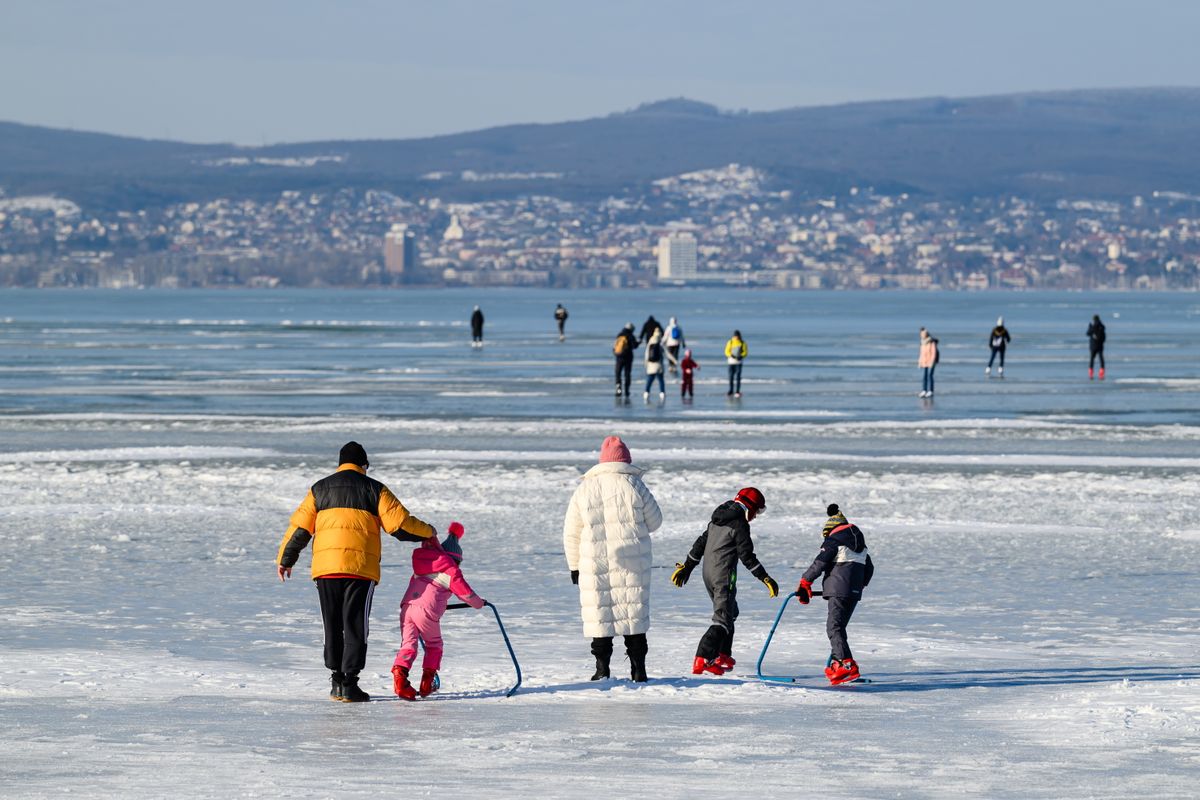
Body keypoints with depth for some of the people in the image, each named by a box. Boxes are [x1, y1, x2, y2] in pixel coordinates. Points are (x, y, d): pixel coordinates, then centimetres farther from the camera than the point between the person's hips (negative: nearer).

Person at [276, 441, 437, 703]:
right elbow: (400, 523, 2)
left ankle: (336, 680, 15)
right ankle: (349, 684, -8)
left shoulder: (319, 489, 14)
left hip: (325, 566, 2)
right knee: (355, 625, -1)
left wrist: (285, 559, 23)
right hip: (361, 567, -2)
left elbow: (299, 527, 13)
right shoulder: (374, 489, 7)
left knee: (333, 624, 13)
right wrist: (427, 532, 20)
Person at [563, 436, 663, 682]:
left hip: (595, 565, 0)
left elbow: (571, 533, 5)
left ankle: (602, 669, 4)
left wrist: (574, 566, 13)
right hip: (633, 564, 0)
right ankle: (638, 668, 7)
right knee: (634, 612, 7)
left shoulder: (585, 489, 1)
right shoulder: (634, 486, -4)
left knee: (599, 615, 5)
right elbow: (654, 522, 5)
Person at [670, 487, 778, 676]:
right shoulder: (739, 524, -12)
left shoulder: (717, 519, 13)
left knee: (729, 612, 25)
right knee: (723, 618, -10)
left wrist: (687, 566, 27)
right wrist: (765, 578, -13)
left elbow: (700, 543, 19)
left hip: (708, 574, 9)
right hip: (724, 575, -9)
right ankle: (702, 660, -23)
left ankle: (723, 655, 27)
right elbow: (746, 556, -16)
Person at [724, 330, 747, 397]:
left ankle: (737, 392, -6)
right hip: (731, 361, 2)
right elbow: (727, 351, 3)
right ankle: (731, 391, 10)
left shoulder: (742, 343, 0)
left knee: (738, 377, -8)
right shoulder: (730, 342, 3)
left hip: (739, 362, -2)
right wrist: (731, 355, -16)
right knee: (731, 377, 2)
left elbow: (746, 352, 2)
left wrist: (741, 356, -17)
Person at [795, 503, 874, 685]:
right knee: (839, 626, 16)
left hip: (838, 590, -8)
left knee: (834, 627, -10)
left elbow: (819, 564, -9)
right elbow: (869, 568, 25)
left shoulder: (833, 541, -5)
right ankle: (837, 664, 16)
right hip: (855, 592, 8)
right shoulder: (860, 543, 18)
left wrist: (805, 583, 2)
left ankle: (847, 665, -23)